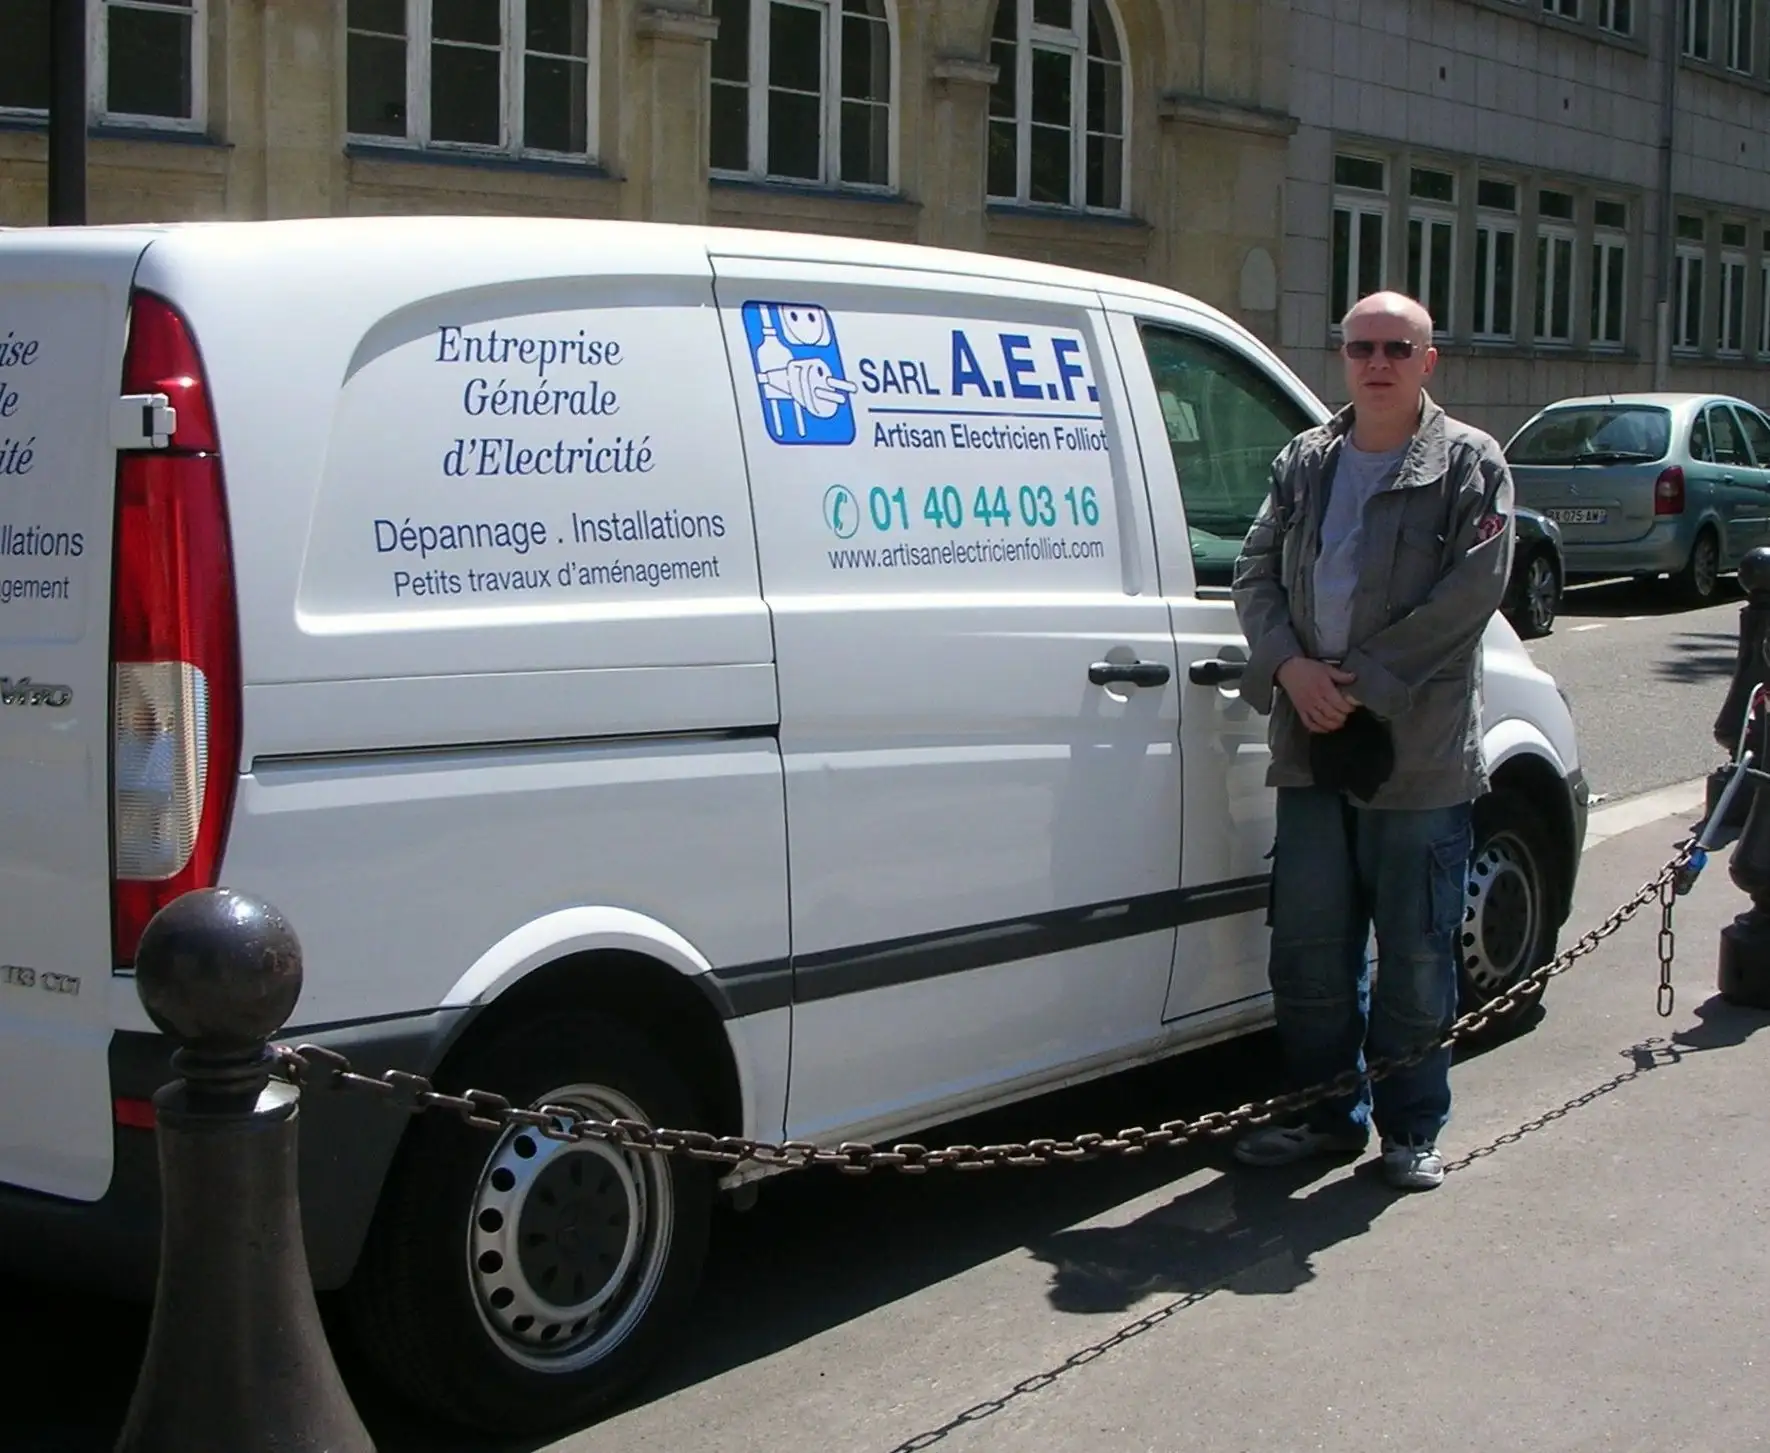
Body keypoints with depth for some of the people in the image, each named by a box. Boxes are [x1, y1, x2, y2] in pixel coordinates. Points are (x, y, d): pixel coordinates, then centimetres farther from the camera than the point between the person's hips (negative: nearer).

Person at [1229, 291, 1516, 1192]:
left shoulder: (1469, 465, -2)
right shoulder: (1304, 462, 12)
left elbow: (1470, 592, -11)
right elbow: (1257, 570, 9)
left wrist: (1363, 681, -15)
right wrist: (1291, 664, -10)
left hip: (1420, 750, -4)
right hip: (1313, 744, 4)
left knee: (1416, 954, 3)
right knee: (1308, 946, 9)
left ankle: (1412, 1130, 17)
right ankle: (1325, 1113, 24)